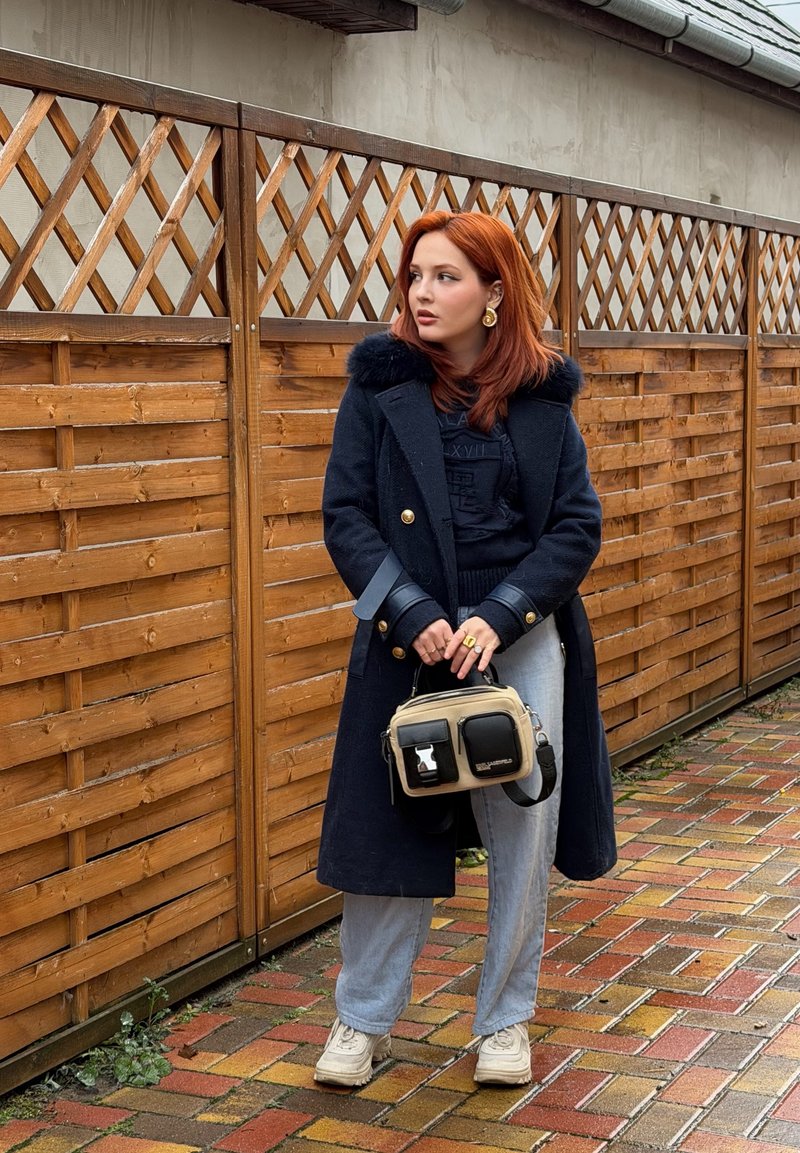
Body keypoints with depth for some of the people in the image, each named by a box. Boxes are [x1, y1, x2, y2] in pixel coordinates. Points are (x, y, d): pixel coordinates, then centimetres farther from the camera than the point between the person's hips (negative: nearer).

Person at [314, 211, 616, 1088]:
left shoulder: (543, 397, 2)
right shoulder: (379, 385, -1)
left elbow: (578, 527, -1)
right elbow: (346, 517, -5)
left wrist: (497, 618, -15)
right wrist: (417, 616, -17)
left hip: (523, 642, 1)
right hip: (410, 643, -1)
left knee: (524, 833, 6)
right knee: (392, 827, 5)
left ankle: (506, 1019, 25)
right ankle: (364, 1022, 23)